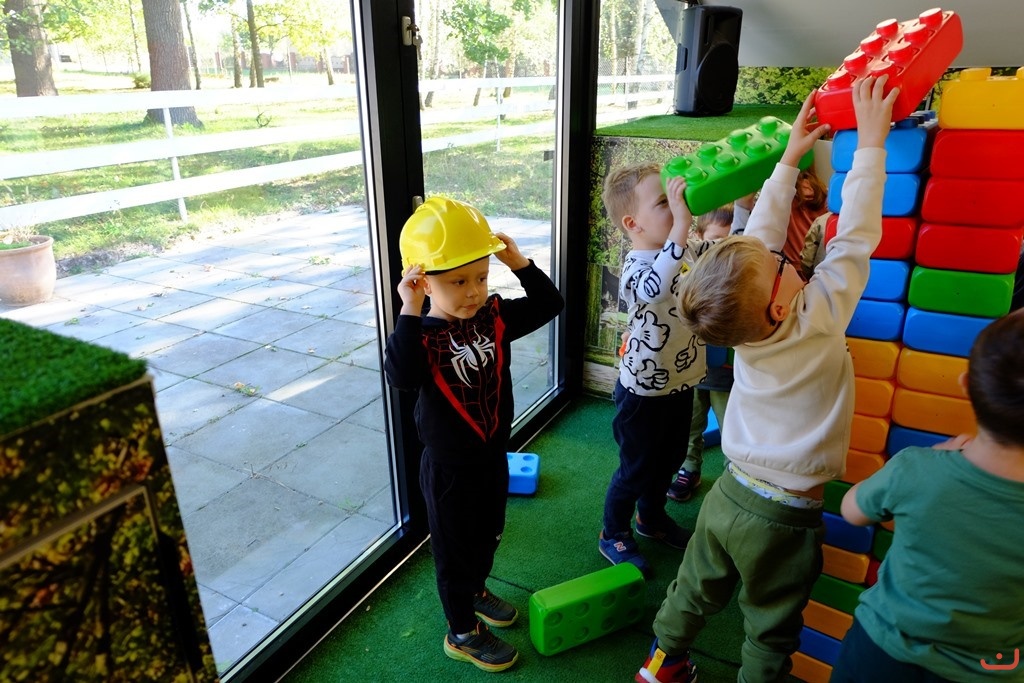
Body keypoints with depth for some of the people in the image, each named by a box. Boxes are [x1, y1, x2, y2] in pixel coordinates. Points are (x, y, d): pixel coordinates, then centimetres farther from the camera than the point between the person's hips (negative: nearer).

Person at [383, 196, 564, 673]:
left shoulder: (495, 316, -7)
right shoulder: (422, 335, -24)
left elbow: (548, 305, -4)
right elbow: (401, 376, -43)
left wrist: (520, 265, -15)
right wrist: (409, 312, -46)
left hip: (493, 455, 6)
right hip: (449, 468, -6)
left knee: (488, 535, 28)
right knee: (455, 550, 14)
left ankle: (475, 592, 56)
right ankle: (462, 634, 36)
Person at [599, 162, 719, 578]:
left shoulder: (689, 251, -3)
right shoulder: (636, 267, -28)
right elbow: (656, 288, -52)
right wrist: (681, 224, -56)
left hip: (681, 384, 8)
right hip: (644, 392, -8)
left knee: (668, 459, 26)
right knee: (635, 469, 11)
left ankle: (651, 517, 52)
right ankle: (613, 536, 35)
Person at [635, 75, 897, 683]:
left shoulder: (743, 323, -13)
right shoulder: (818, 319, -27)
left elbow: (763, 229, -3)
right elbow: (857, 237, -19)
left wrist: (790, 158, 4)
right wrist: (871, 143, -13)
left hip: (730, 495, 6)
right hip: (784, 519, -5)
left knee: (695, 590, 26)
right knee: (770, 632, 17)